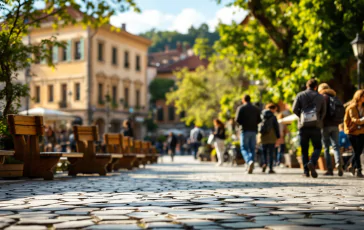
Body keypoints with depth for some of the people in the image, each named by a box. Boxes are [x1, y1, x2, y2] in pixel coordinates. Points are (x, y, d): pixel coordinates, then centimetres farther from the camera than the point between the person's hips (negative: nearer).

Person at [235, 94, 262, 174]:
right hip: (253, 130, 4)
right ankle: (250, 167, 4)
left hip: (244, 130, -3)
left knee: (244, 148, 0)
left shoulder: (240, 108, -3)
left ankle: (249, 161, -27)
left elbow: (237, 120, -10)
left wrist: (242, 123, 10)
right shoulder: (256, 109, 9)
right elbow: (259, 120, 5)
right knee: (252, 149, 8)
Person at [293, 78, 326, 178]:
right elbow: (323, 112, 7)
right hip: (316, 126, 0)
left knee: (304, 149, 8)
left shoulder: (300, 95, 7)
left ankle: (306, 171, 4)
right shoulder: (321, 97, 10)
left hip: (303, 126, 0)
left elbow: (295, 109, -2)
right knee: (317, 147, 7)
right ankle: (312, 162, -20)